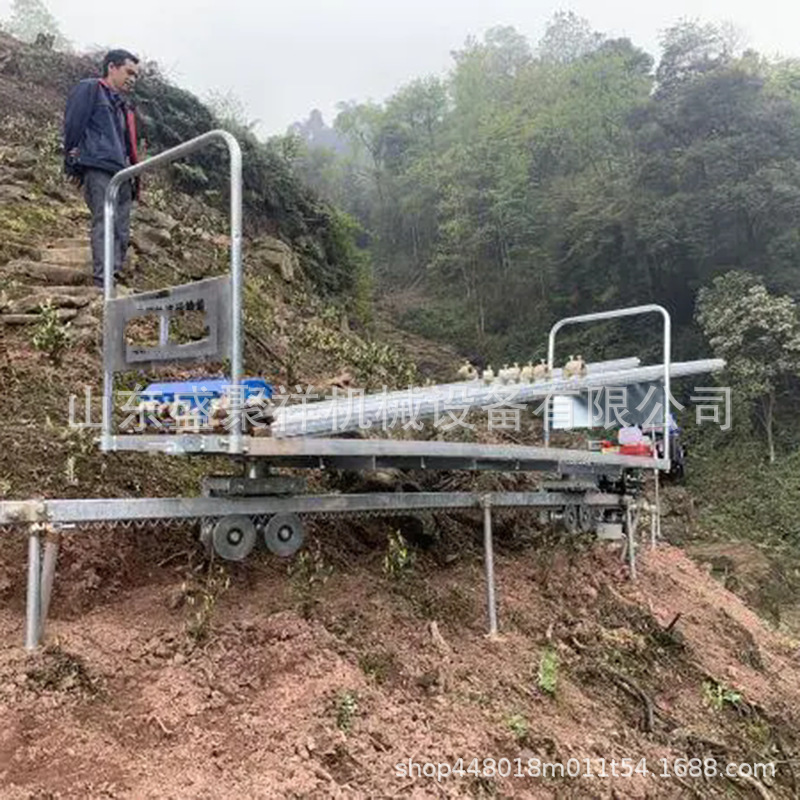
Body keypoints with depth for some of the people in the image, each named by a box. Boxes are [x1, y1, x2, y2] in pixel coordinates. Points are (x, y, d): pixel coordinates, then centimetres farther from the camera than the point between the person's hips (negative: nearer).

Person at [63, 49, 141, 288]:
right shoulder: (89, 89, 7)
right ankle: (104, 282, -26)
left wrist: (135, 177, 19)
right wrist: (73, 162, -9)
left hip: (121, 175, 9)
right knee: (105, 223, -19)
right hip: (98, 169, -8)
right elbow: (73, 124, -3)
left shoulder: (124, 106, 32)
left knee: (122, 231, 2)